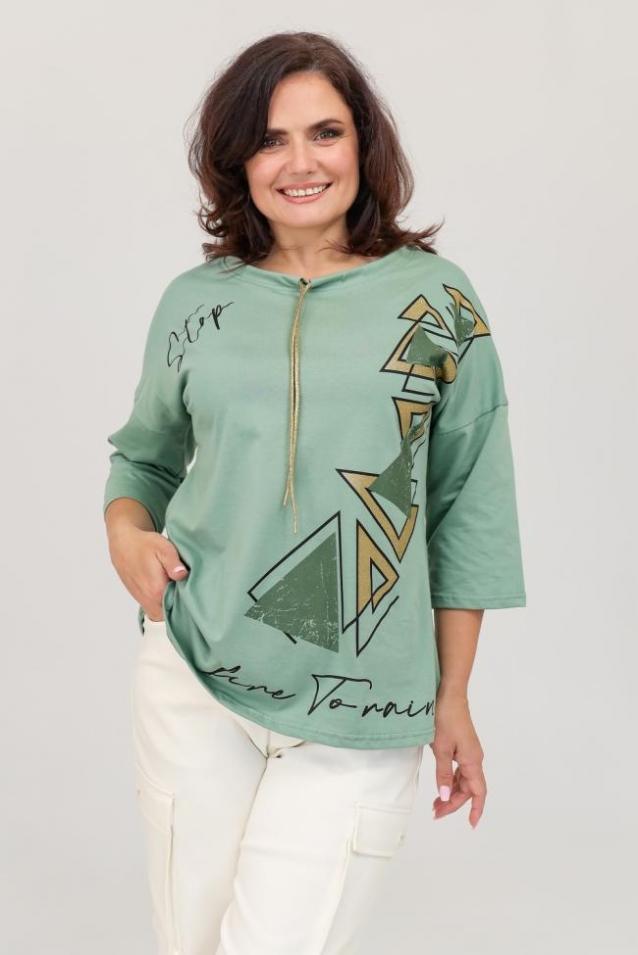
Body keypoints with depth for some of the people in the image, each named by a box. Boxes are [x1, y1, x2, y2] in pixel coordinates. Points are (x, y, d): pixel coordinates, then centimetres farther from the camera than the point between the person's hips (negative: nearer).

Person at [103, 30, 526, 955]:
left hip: (359, 716, -2)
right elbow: (144, 455, 19)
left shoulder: (436, 298, 0)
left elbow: (467, 510, 3)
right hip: (191, 680, 3)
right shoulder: (195, 302, 5)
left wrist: (453, 700, 3)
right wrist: (128, 531, -4)